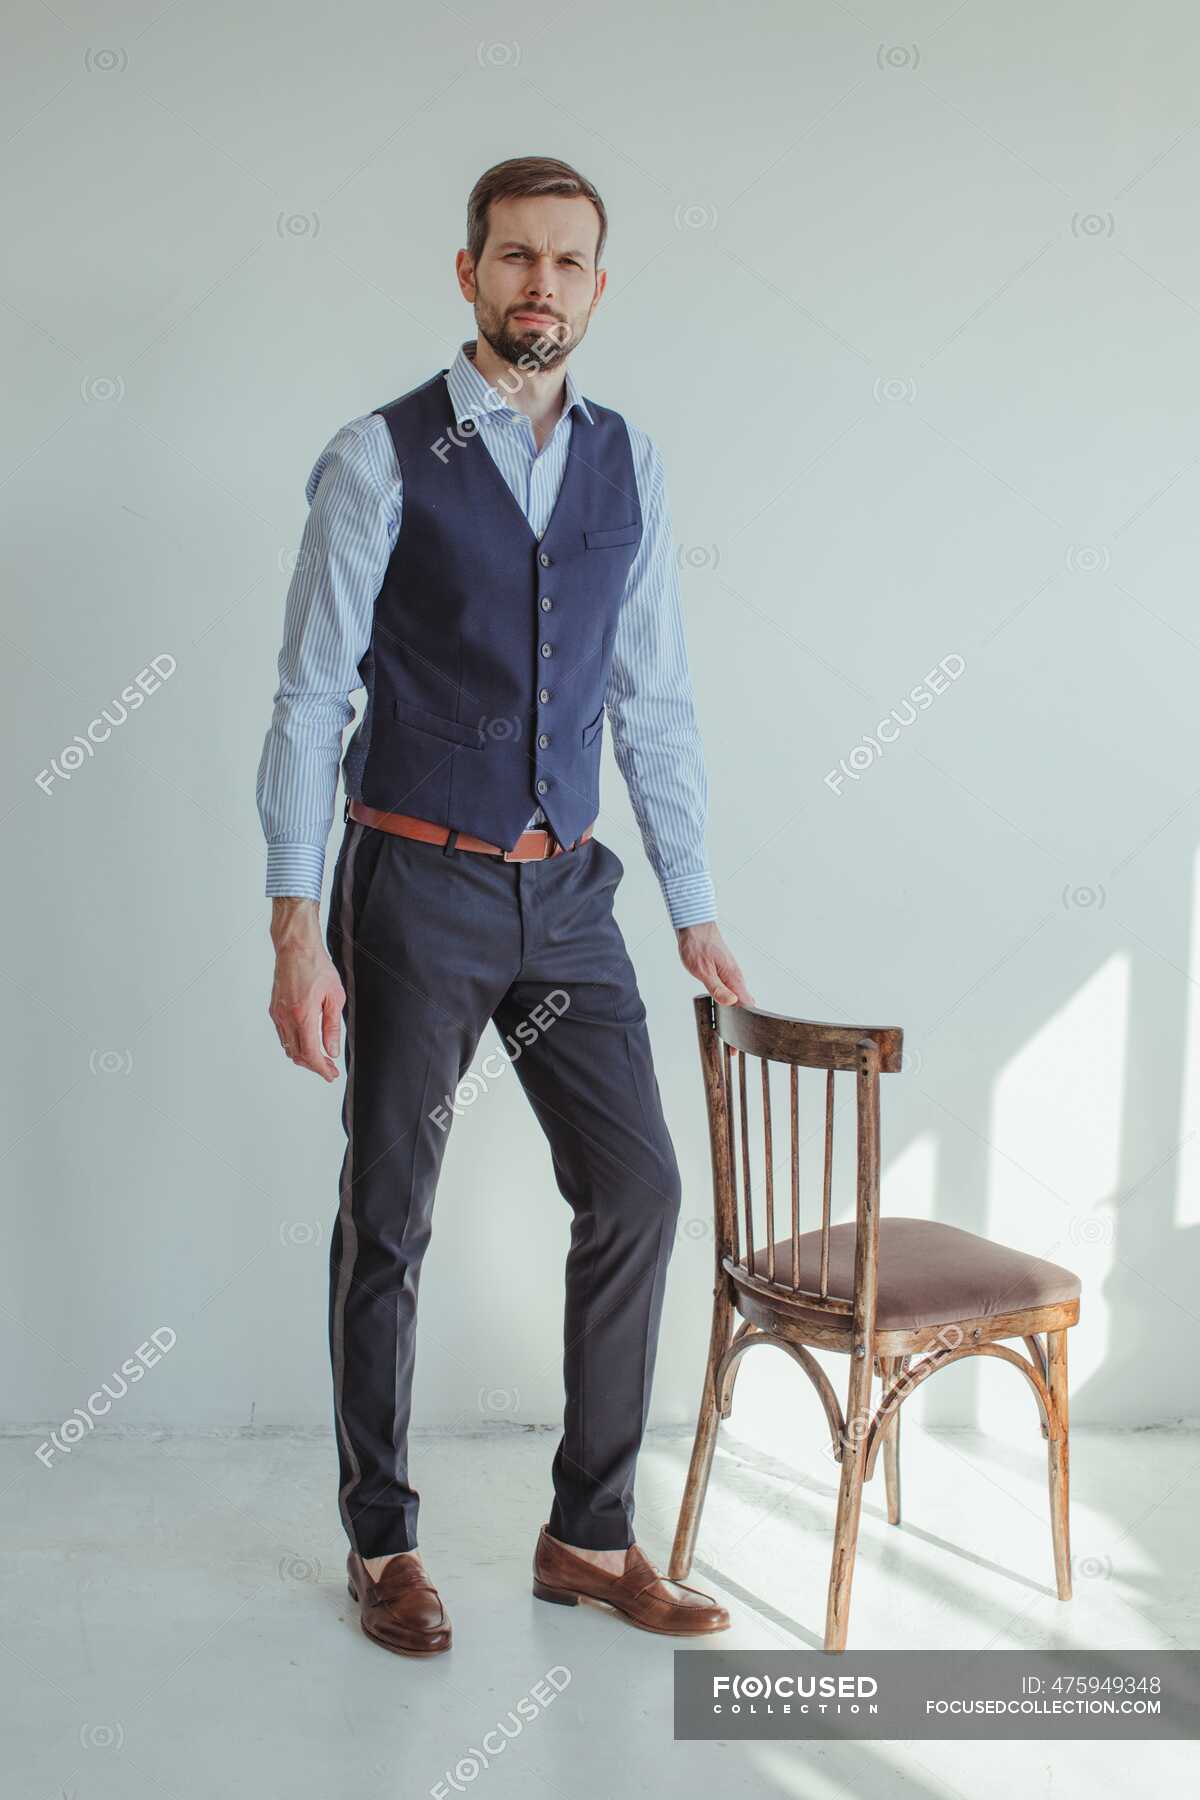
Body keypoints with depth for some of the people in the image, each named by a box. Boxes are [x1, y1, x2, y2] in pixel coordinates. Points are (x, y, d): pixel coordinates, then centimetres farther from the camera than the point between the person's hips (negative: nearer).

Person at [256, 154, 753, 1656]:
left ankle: (589, 1536, 19)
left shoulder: (627, 465, 8)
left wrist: (695, 913, 10)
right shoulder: (380, 459, -6)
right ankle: (382, 1544, 23)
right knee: (388, 1217, 5)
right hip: (417, 885, -4)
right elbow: (309, 698, -8)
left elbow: (655, 704, 11)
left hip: (566, 892, 5)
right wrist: (295, 930, -14)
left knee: (637, 1189, 3)